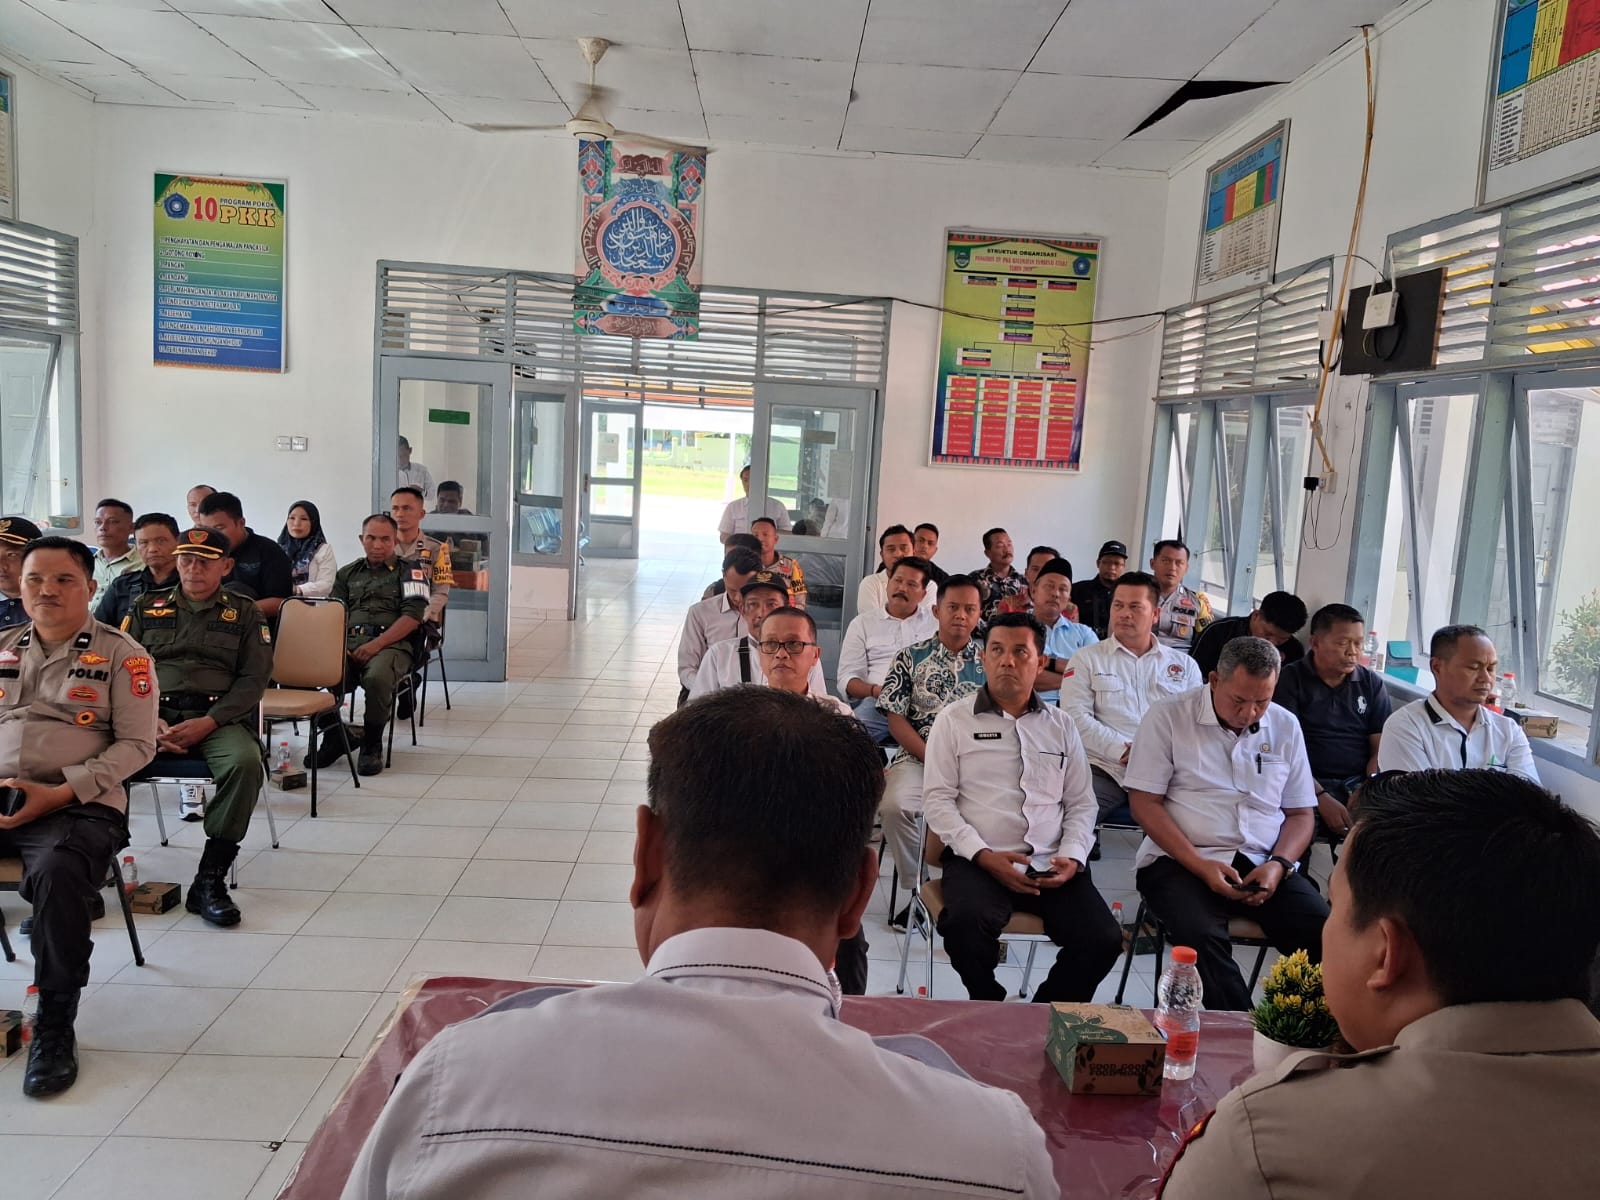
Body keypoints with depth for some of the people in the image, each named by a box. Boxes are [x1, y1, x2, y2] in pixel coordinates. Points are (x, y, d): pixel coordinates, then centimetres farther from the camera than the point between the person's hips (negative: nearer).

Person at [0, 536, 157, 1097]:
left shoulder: (120, 653, 5)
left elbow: (137, 744, -1)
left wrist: (60, 793, -12)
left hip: (79, 805, -4)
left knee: (57, 873, -35)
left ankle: (55, 1028, -17)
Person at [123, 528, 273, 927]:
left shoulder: (245, 612, 13)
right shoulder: (147, 607, 18)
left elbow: (254, 678, 4)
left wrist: (207, 723, -11)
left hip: (216, 716, -1)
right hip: (151, 713, 2)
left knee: (246, 762, -34)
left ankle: (210, 880, -23)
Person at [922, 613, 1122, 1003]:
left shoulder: (1060, 725, 16)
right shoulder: (954, 720, 6)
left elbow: (1081, 804, 16)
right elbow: (937, 799, 0)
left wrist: (1072, 858, -3)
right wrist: (984, 856, -13)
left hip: (1052, 865, 3)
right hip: (976, 861, -3)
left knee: (1104, 940, -19)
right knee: (966, 926, -32)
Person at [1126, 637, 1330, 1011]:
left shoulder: (1285, 726, 12)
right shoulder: (1168, 716, -1)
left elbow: (1300, 814, 15)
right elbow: (1145, 804, -5)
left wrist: (1278, 865, -6)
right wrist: (1201, 865, -15)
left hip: (1264, 864, 4)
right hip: (1180, 861, -3)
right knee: (1201, 936, -33)